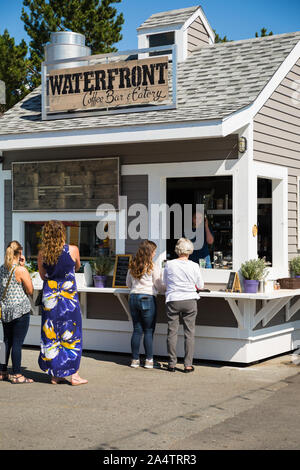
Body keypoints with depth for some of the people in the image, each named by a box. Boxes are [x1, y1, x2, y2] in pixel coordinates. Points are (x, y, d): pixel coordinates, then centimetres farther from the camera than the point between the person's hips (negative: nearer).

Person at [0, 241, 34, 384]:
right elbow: (30, 291, -6)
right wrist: (23, 267, -3)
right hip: (20, 310, -7)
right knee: (17, 343, -2)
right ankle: (16, 375, 2)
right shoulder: (21, 270, -13)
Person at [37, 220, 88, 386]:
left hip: (49, 297, 3)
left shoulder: (42, 254, -2)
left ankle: (55, 374, 15)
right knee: (71, 335, 6)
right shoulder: (72, 250, -8)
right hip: (69, 297, -2)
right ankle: (73, 374, 8)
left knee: (50, 335, 9)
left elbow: (43, 275, 11)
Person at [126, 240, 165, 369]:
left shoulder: (132, 266, 8)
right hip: (147, 299, -5)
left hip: (133, 298, 5)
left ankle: (135, 359, 11)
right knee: (149, 331, 2)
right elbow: (159, 287, -3)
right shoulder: (153, 267, -8)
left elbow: (128, 284, 18)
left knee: (137, 330, 10)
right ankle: (149, 360, 4)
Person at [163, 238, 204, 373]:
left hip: (173, 301, 0)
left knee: (172, 332, 7)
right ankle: (188, 365, 5)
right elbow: (200, 286, 7)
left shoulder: (169, 265, -2)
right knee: (189, 333, 5)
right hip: (189, 301, 0)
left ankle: (172, 364, 9)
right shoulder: (194, 266, -3)